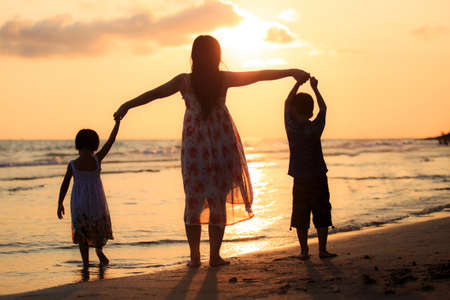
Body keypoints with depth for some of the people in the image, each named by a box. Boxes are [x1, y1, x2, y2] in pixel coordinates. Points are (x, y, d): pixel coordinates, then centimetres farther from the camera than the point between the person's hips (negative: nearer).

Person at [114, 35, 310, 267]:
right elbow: (261, 75, -5)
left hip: (194, 144, 0)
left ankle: (194, 256, 8)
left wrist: (127, 105, 8)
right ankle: (215, 255, 7)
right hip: (222, 144, 0)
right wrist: (291, 72, -3)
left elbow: (154, 93, -1)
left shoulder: (185, 81, -5)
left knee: (193, 200, 8)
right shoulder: (224, 79, -5)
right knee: (218, 200, 6)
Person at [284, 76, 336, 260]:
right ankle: (322, 250, 6)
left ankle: (304, 251, 8)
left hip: (299, 180, 1)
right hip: (318, 178, -1)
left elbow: (287, 103, 8)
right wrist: (314, 88, 15)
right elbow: (323, 108, 9)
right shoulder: (315, 128, -9)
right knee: (322, 215, 6)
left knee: (301, 216, 8)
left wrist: (298, 84, 11)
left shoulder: (291, 127, -6)